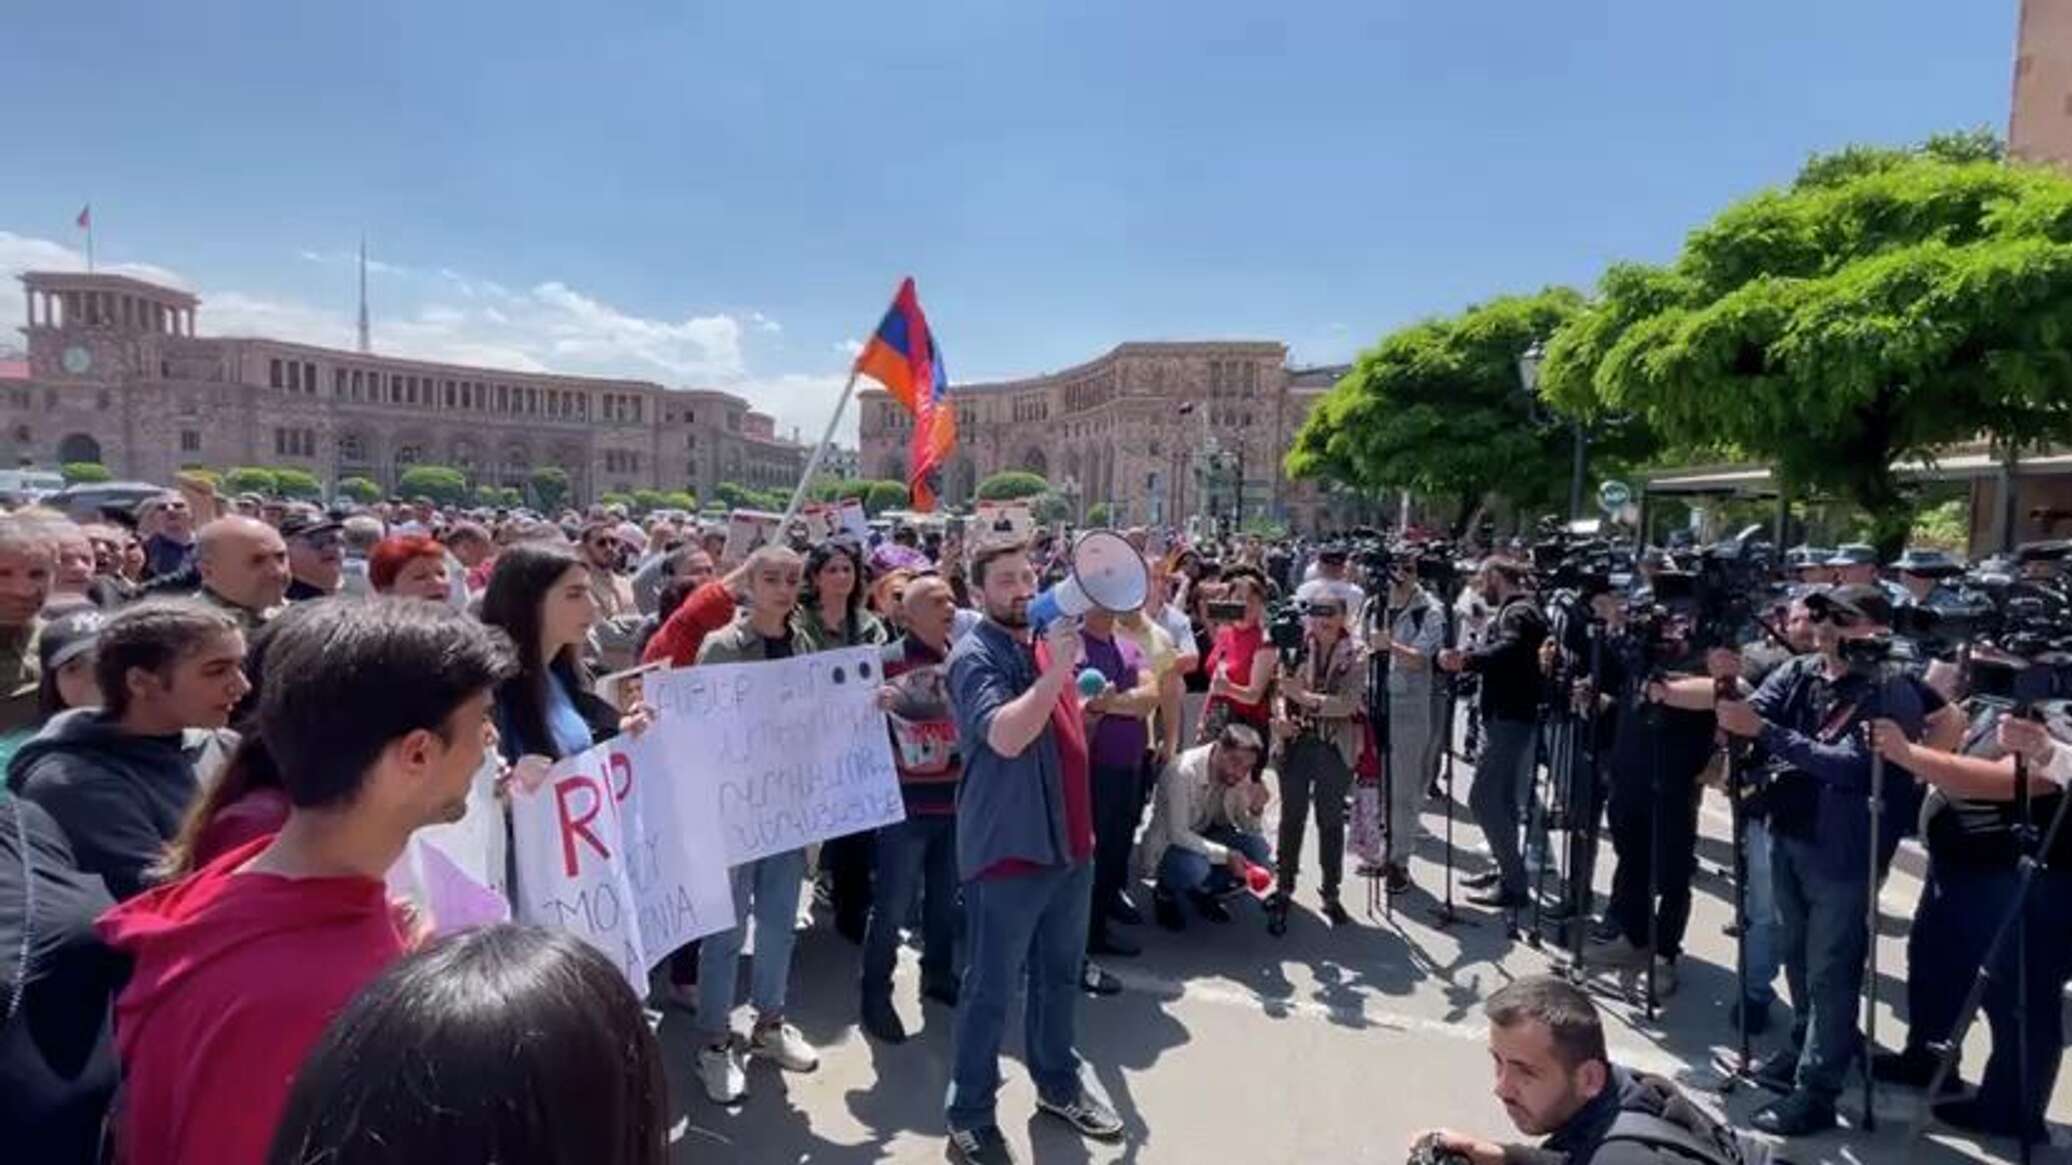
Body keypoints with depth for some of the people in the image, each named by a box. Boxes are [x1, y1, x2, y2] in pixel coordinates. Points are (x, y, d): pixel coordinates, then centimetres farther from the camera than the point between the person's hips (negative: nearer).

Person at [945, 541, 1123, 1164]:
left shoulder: (1046, 643, 9)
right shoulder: (975, 655, -15)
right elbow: (1005, 737, -32)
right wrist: (1057, 668, -34)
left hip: (1068, 841, 8)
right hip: (1007, 850, -8)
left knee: (1060, 976, 22)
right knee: (991, 989, 5)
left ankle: (1058, 1083, 40)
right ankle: (971, 1115, 22)